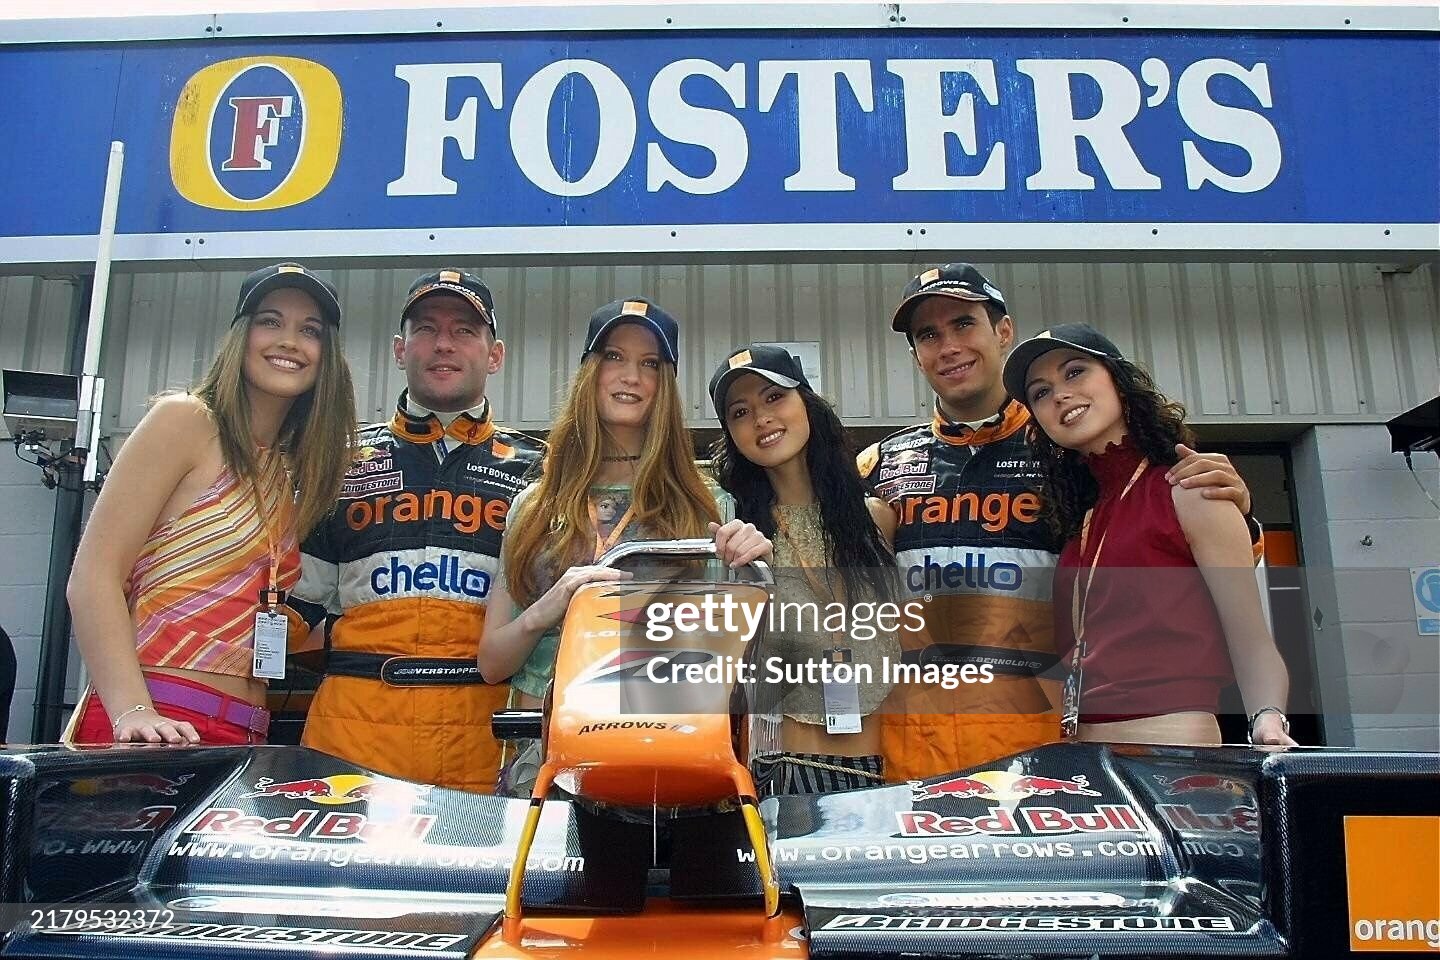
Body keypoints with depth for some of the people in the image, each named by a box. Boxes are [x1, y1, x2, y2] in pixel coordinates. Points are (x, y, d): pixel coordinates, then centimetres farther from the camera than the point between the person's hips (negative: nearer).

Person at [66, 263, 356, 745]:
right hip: (154, 730, -5)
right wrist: (133, 711, -21)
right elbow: (93, 577, -10)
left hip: (243, 735, 6)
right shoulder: (186, 419, -4)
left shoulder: (295, 471, 14)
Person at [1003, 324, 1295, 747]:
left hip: (1172, 748, -4)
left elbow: (1252, 645, -5)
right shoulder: (1076, 520, 15)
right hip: (1073, 756, 4)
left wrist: (1269, 724, -23)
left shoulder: (1189, 494, -1)